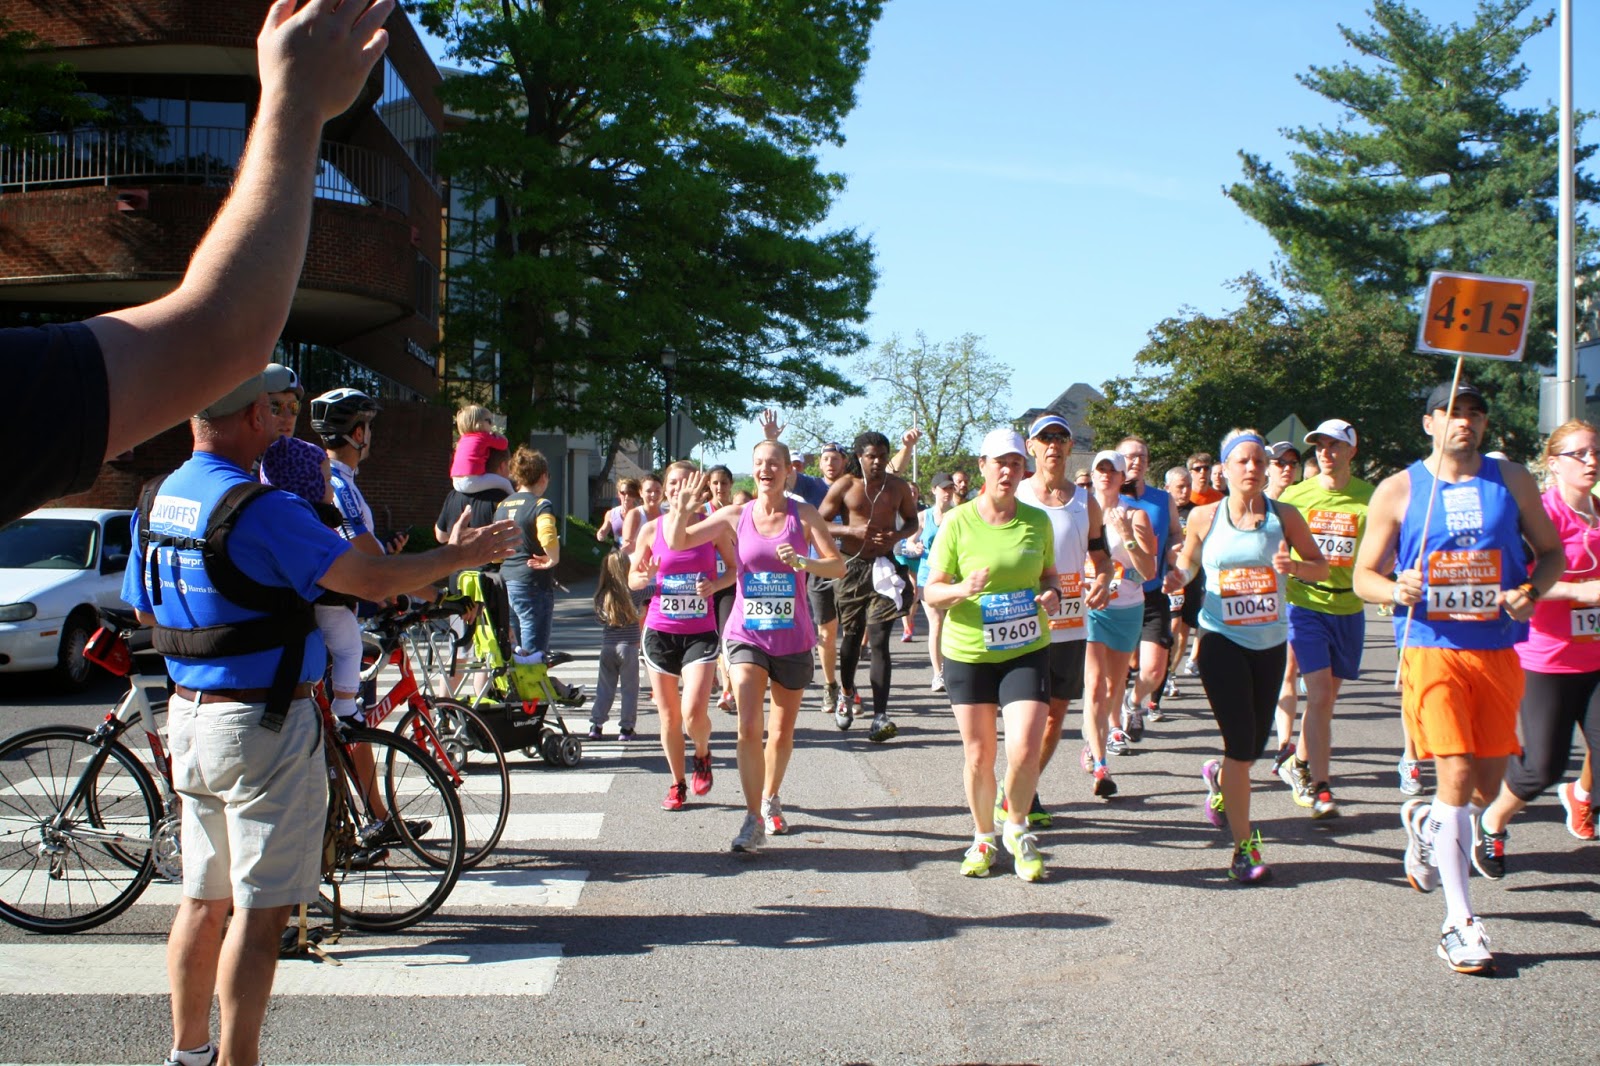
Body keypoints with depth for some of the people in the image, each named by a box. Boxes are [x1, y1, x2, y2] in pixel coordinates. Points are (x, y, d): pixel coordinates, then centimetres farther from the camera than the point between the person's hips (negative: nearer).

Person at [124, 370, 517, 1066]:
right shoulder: (262, 509, -19)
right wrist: (455, 556, -3)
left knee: (205, 898, 17)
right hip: (264, 726, -8)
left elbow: (144, 609, 18)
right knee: (260, 910, -1)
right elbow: (372, 580, -18)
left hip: (190, 714, 8)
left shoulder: (154, 503, 7)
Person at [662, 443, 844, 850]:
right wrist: (681, 509, -20)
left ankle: (771, 799, 38)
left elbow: (839, 566, -8)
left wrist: (803, 562, -26)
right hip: (746, 636, 0)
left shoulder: (804, 516, -4)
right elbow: (678, 541, -1)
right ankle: (754, 819, -11)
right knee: (749, 728, -16)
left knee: (782, 732, 13)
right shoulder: (735, 517, -1)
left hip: (792, 640, 1)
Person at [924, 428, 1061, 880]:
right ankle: (983, 838, 28)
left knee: (1025, 748, -12)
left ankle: (1017, 830, 15)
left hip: (1026, 650, 1)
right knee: (978, 753, 6)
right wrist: (963, 589, -25)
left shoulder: (1037, 521, 2)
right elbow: (931, 592, -4)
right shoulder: (957, 522, -6)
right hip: (969, 652, -1)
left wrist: (1053, 594, -6)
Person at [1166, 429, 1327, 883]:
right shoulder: (1205, 517, -2)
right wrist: (1177, 578, -11)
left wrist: (1295, 567, -16)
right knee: (1242, 744, -10)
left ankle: (1219, 776, 49)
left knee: (1255, 745, 12)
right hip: (1222, 640, -3)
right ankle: (1244, 846, 0)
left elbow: (1321, 565, 6)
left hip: (1270, 641, 3)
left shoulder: (1284, 517, 0)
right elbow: (1187, 564, 12)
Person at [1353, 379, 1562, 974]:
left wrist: (1532, 591, -6)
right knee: (1456, 778, -13)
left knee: (1487, 787, 9)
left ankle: (1426, 825, 43)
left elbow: (1551, 551, 16)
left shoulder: (1511, 482, 9)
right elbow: (1363, 575, 6)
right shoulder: (1398, 490, 3)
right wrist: (1396, 590, -17)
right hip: (1431, 648, -3)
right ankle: (1459, 922, -6)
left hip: (1499, 650, 3)